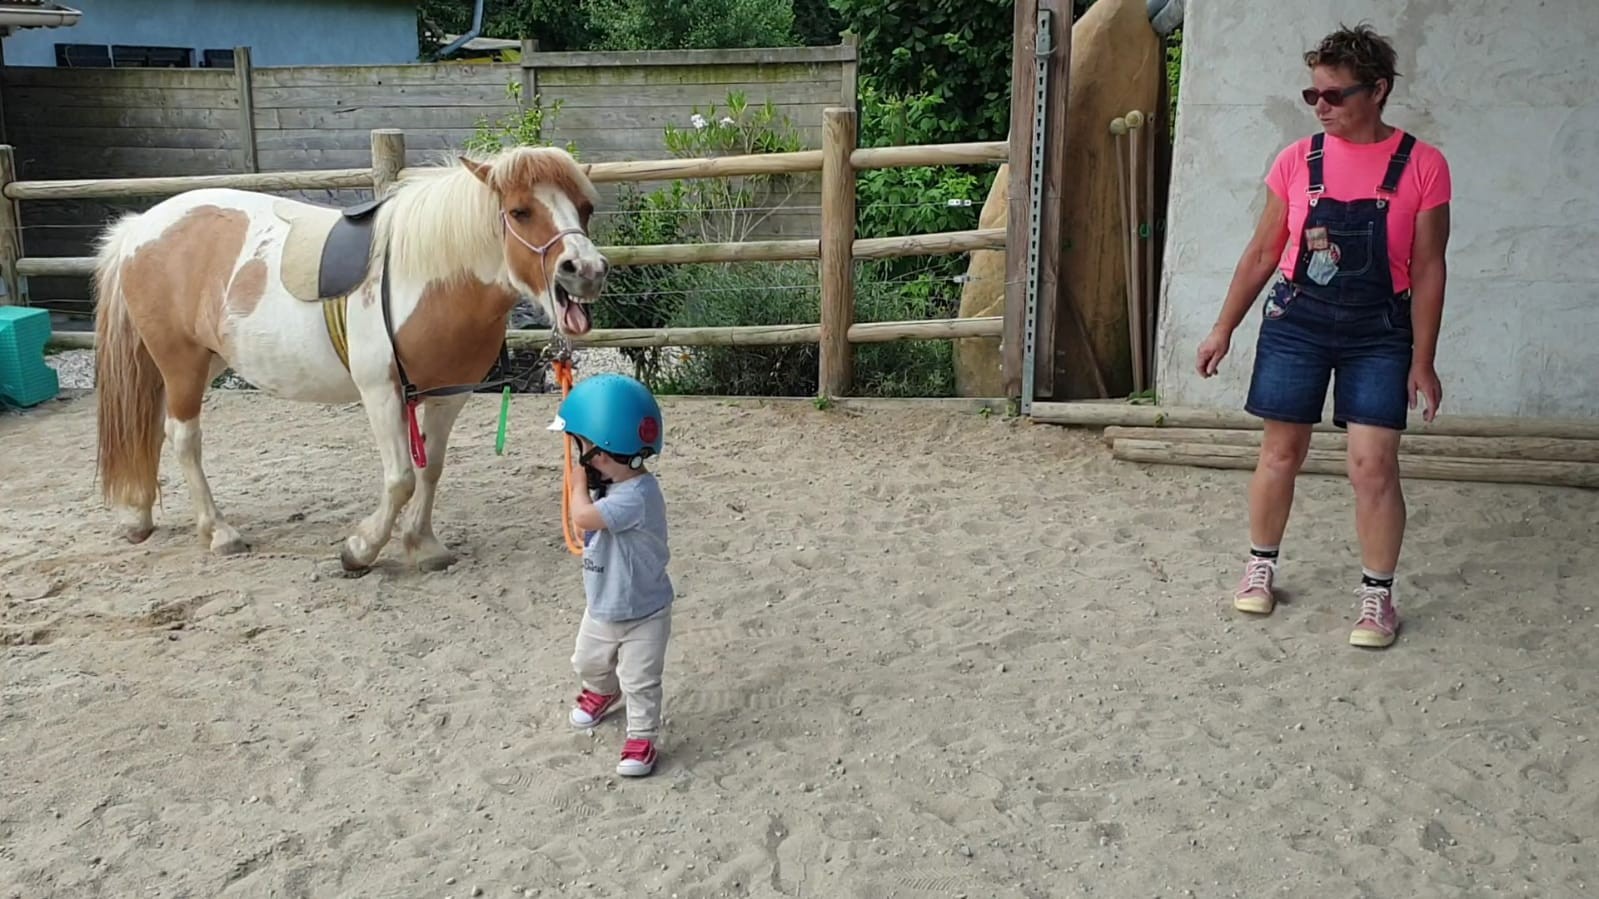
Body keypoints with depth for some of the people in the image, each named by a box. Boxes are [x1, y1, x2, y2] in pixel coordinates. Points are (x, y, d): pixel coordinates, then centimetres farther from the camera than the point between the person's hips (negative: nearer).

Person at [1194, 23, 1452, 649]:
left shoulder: (1421, 165, -6)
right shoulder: (1297, 161, -1)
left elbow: (1427, 268, -3)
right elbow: (1262, 253, 6)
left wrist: (1422, 360, -4)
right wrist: (1223, 329, 6)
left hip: (1378, 334, -1)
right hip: (1296, 322, 2)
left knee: (1374, 464, -5)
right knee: (1281, 452, 8)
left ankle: (1378, 597, 10)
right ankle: (1260, 567, 27)